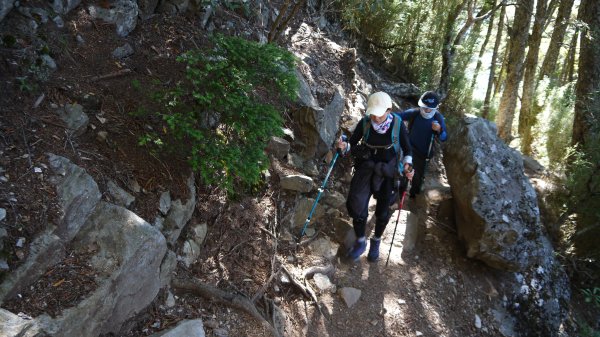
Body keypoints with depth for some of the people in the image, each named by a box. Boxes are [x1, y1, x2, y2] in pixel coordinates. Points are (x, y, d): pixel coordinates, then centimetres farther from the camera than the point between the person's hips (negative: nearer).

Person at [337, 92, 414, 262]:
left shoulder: (398, 124, -12)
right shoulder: (365, 123, -11)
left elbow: (407, 150, -2)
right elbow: (352, 143, 0)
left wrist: (407, 165, -21)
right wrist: (344, 146, -24)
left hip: (387, 171, 0)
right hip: (366, 167, 1)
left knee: (383, 211, 10)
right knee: (356, 203, -15)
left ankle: (376, 241, 38)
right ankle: (360, 242, 9)